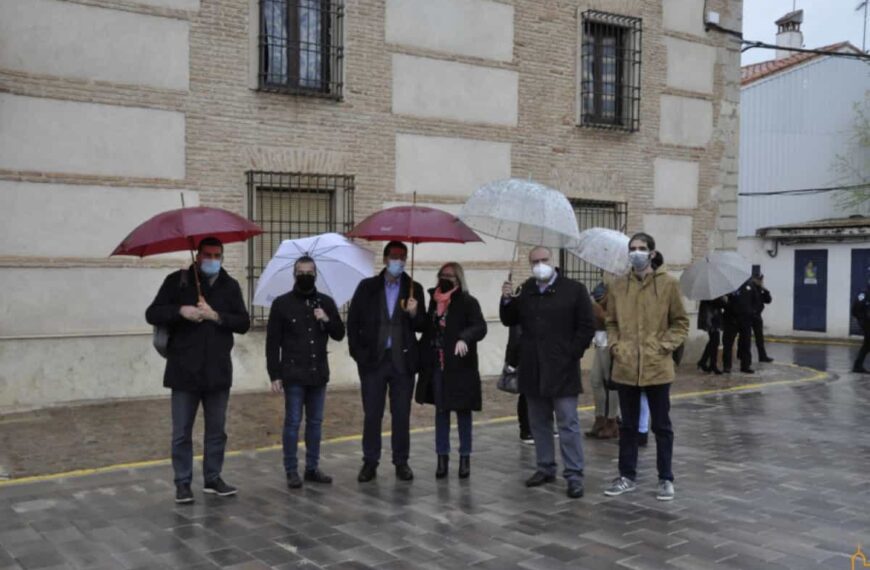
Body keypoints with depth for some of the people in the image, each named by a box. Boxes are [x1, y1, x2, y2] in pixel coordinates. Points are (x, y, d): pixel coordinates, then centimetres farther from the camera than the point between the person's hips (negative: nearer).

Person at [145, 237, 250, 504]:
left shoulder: (230, 286, 7)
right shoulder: (177, 281, 0)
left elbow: (244, 323, 1)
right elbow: (152, 314, -2)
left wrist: (216, 316, -14)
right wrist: (180, 311, -19)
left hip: (218, 370, 3)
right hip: (185, 370, -2)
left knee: (217, 430, 11)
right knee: (182, 432, 4)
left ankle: (213, 478, 24)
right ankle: (183, 483, 15)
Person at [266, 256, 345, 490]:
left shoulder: (326, 302, 7)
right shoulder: (281, 304, -1)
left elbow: (339, 334, 11)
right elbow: (272, 342, -2)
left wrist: (327, 320, -10)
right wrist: (275, 375, -7)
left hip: (318, 373, 3)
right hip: (293, 374, -3)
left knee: (315, 422, 9)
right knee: (293, 422, 0)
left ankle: (312, 467, 19)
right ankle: (291, 471, 8)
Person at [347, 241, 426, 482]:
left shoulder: (414, 288, 4)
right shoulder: (367, 287, 4)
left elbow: (422, 327, 4)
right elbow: (353, 322, 5)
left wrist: (414, 314, -16)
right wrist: (357, 352, -2)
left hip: (402, 361, 0)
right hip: (373, 360, 0)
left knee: (402, 415, 6)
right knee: (372, 414, 4)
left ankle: (401, 462, 16)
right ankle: (370, 463, 14)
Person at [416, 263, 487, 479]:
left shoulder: (468, 302, -6)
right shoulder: (434, 300, 9)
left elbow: (480, 326, -18)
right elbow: (428, 329, 10)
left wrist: (464, 338, -37)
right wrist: (422, 358, 2)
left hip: (460, 365, -4)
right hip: (436, 365, 4)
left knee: (463, 411, 6)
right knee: (441, 411, 10)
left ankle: (465, 457, 16)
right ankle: (442, 457, 18)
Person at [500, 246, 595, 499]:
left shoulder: (574, 289, -3)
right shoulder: (525, 290, 10)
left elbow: (587, 326, -4)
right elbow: (509, 320, 13)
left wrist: (572, 354, -8)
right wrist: (507, 300, -5)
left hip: (562, 369, -5)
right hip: (532, 370, 5)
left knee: (568, 423, -3)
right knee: (539, 422, 12)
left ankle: (574, 475, 1)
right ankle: (546, 468, 24)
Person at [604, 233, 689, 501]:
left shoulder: (668, 283, -3)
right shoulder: (618, 287, 5)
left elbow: (680, 322, 1)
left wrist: (665, 346, -10)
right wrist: (615, 345, -2)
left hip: (657, 367, -3)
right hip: (626, 368, 3)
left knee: (661, 426, 8)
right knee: (628, 425, 13)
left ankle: (666, 479, 20)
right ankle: (627, 476, 24)